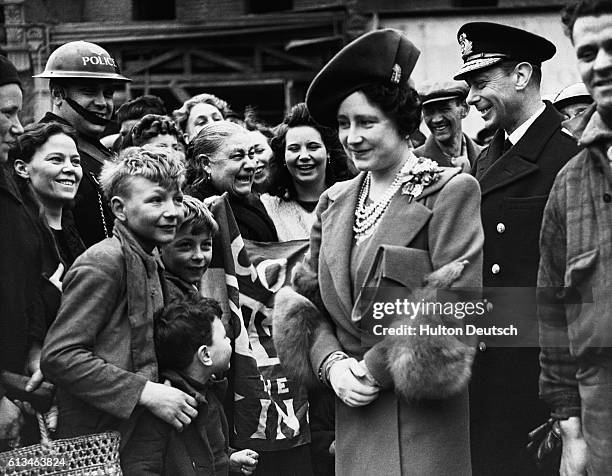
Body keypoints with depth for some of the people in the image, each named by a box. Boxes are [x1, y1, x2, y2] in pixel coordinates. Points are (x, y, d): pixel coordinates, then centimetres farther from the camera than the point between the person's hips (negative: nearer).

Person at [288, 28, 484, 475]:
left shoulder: (450, 191, -8)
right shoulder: (334, 202, 11)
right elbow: (314, 300, 13)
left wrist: (378, 368, -13)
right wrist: (333, 364, -5)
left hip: (423, 413, -5)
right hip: (354, 410, 5)